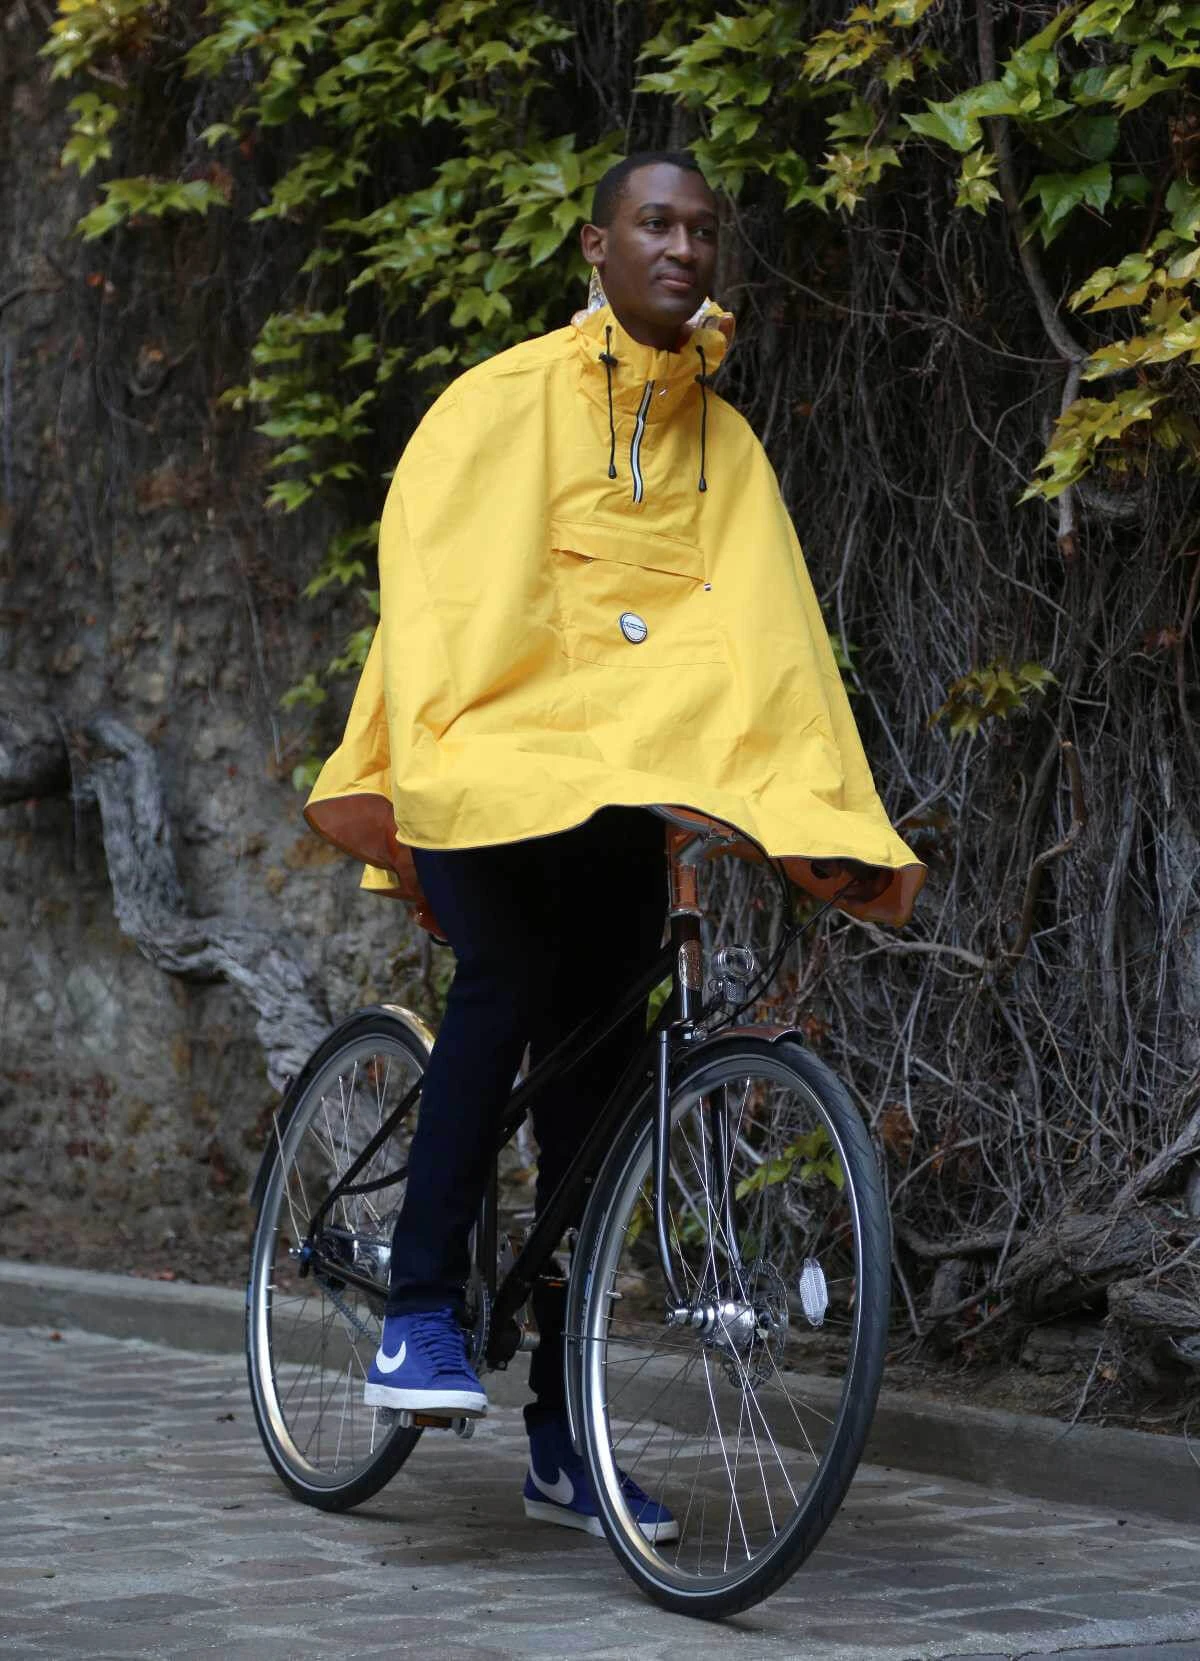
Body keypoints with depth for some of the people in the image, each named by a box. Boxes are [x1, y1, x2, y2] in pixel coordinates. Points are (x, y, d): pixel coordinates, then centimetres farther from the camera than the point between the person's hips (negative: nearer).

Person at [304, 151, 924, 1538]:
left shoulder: (723, 445, 10)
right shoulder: (504, 403, -2)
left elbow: (769, 643, 2)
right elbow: (434, 586, -12)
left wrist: (835, 821, -10)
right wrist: (419, 764, -27)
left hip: (623, 794, 4)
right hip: (487, 769, -4)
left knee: (596, 1074, 0)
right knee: (507, 972, -30)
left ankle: (558, 1438, 8)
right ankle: (418, 1315, -22)